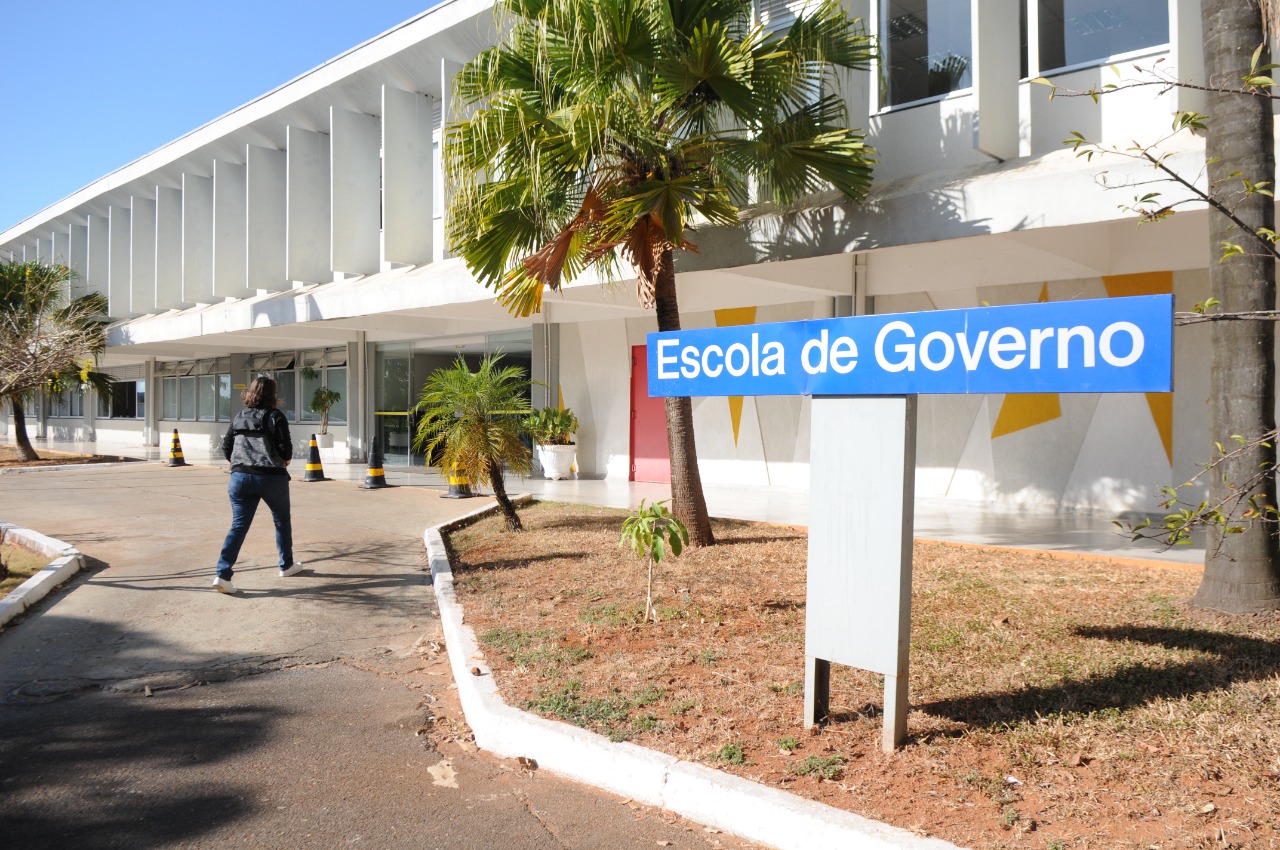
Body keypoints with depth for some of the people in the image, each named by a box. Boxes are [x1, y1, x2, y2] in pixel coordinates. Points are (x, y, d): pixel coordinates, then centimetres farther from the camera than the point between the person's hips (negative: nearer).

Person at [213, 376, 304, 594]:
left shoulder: (239, 417, 12)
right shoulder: (274, 416, -5)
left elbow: (226, 446, 13)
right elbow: (285, 448, -11)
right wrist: (285, 460, 10)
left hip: (240, 477, 4)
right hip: (271, 477, -4)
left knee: (239, 525, 2)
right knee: (282, 520, 17)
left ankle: (223, 574, -11)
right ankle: (286, 565, 30)